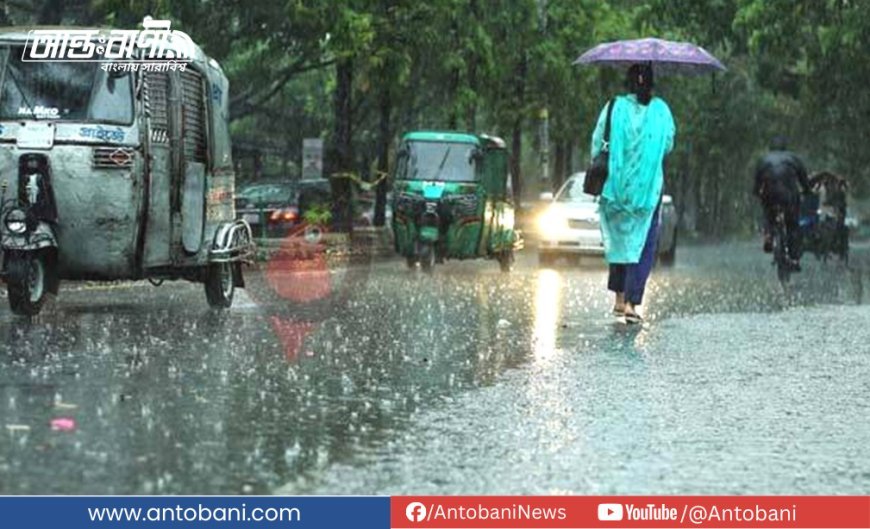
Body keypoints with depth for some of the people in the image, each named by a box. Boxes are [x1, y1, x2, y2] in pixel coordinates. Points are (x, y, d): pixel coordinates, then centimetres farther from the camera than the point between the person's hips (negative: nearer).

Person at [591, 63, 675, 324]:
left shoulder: (614, 107, -5)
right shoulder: (661, 110, -4)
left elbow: (597, 144, -3)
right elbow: (668, 145, 5)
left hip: (616, 185, 1)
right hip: (649, 186, -1)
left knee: (618, 239, 16)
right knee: (643, 243, 2)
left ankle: (620, 299, 18)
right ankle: (631, 302, -9)